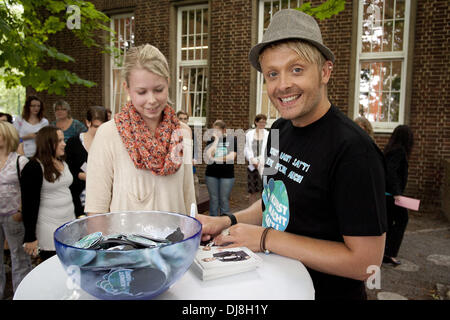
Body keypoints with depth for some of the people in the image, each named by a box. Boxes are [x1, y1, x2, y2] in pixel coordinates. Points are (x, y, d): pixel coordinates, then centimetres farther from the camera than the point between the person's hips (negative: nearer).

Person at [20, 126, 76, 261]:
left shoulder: (63, 163, 11)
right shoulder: (33, 168, -12)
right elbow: (29, 204, -13)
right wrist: (30, 237, -13)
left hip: (69, 225, 7)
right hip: (49, 233, -7)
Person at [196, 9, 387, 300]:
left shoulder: (353, 150, -24)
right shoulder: (280, 129, -1)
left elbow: (364, 262, -23)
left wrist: (265, 238, -21)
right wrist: (228, 222, -4)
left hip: (328, 291, -6)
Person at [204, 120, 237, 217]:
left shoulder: (232, 139, 2)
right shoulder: (211, 140, 8)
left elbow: (231, 157, -7)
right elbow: (208, 155, -8)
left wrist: (215, 159, -9)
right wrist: (216, 140, -8)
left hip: (227, 174, -2)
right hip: (211, 174, 2)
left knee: (224, 200, 3)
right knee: (213, 199, 7)